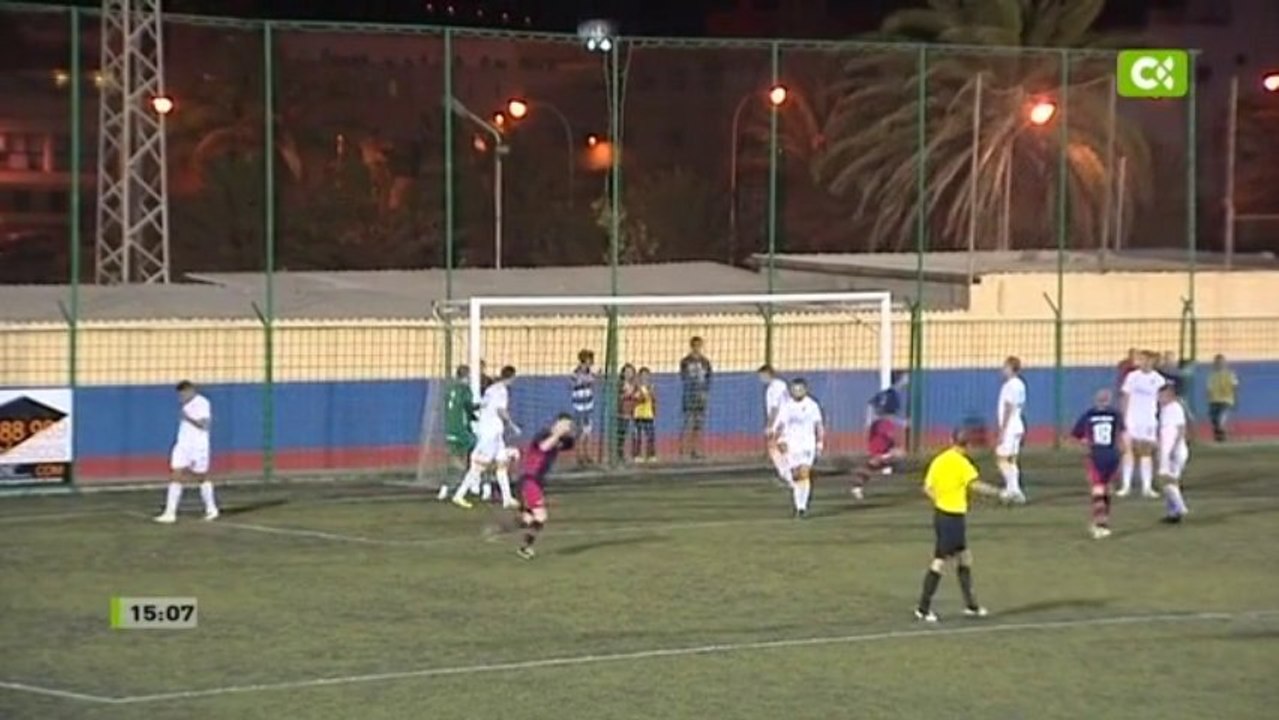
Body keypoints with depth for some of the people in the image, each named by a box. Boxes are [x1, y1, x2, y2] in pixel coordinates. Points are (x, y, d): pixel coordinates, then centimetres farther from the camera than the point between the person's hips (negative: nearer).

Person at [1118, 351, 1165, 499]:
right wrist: (1123, 417, -1)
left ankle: (1147, 486, 10)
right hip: (1132, 420, 0)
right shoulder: (1132, 377, 2)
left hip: (1149, 420, 0)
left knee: (1147, 452, 5)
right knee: (1128, 450, -6)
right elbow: (1125, 397, 4)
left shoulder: (1158, 380, 0)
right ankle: (1126, 485, -4)